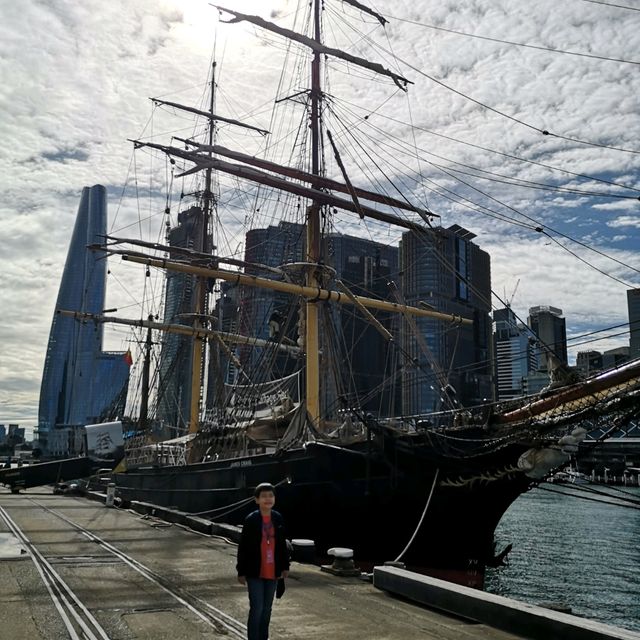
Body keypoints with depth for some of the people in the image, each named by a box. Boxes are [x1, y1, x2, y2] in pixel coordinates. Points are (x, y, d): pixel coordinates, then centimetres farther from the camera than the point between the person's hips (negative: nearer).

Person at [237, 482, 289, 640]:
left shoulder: (278, 518, 1)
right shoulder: (251, 519, -12)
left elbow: (282, 544, 9)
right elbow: (243, 547, -8)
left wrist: (285, 566, 10)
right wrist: (241, 572, -7)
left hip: (272, 572, 4)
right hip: (255, 573, -4)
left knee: (267, 609, 15)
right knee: (257, 609, -4)